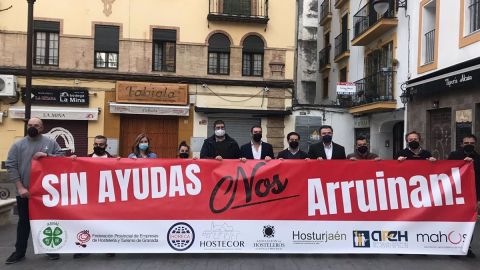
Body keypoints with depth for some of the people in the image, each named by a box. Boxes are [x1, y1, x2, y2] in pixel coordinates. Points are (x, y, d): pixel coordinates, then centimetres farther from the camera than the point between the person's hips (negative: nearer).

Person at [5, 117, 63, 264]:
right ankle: (19, 252, 24)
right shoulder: (18, 145, 1)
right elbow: (11, 166, -3)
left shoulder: (50, 143, 3)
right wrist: (20, 187, -11)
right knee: (24, 222, 12)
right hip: (25, 192, 0)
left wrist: (47, 155, -16)